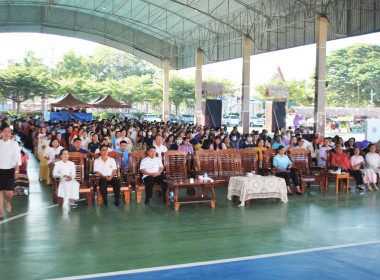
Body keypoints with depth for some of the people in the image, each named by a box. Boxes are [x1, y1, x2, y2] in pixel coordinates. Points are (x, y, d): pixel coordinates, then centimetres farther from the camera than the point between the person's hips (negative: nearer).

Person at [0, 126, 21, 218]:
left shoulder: (14, 144, 1)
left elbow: (17, 159, 0)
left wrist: (17, 171, -4)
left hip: (10, 170, -1)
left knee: (9, 193, -7)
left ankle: (8, 201, 27)